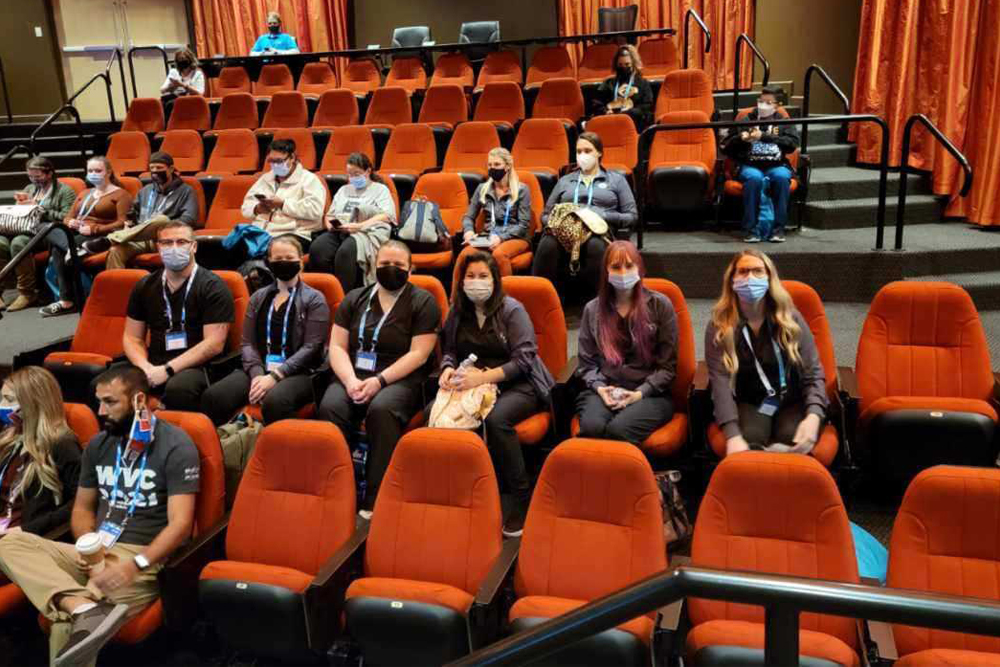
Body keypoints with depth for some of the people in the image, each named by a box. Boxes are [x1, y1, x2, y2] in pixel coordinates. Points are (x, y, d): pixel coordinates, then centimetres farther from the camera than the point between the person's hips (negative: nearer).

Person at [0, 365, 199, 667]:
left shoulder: (175, 446, -9)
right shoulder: (98, 444, 12)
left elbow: (180, 523, -15)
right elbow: (82, 508, 19)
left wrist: (135, 564, -30)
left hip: (145, 559, -8)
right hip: (96, 553, 8)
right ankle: (86, 609, -40)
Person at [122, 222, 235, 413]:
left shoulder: (213, 287, -2)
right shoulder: (145, 286, 15)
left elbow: (214, 344, -10)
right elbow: (132, 338, 16)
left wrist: (167, 369, -15)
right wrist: (145, 367, -6)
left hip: (196, 367, -4)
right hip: (153, 366, 4)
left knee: (179, 387, -38)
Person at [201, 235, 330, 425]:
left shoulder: (314, 299, 5)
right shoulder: (258, 297, 19)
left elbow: (311, 347, -5)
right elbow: (248, 342, 11)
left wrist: (274, 376, -15)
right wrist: (257, 374, -9)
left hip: (298, 373, -4)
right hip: (259, 370, 4)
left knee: (274, 402, -38)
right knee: (212, 397, -24)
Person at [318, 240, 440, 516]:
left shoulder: (423, 302, 3)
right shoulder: (354, 298, 14)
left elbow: (418, 354, -7)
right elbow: (337, 347, 8)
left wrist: (379, 381, -17)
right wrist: (350, 380, -12)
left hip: (400, 379, -3)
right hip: (354, 375, 4)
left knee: (381, 409, -35)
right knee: (329, 407, -28)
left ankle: (375, 500, -28)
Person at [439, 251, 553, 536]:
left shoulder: (512, 310, -5)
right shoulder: (457, 312, 11)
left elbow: (523, 359, -12)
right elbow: (449, 351, 18)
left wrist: (484, 377, -24)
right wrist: (449, 369, -7)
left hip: (516, 385, -4)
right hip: (472, 385, 5)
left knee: (496, 418, -37)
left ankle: (523, 497, -22)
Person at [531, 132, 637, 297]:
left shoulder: (616, 180, 22)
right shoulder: (564, 181, 28)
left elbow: (632, 216, 13)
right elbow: (545, 215, 25)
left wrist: (605, 216, -5)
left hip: (599, 232, -1)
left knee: (596, 246, -41)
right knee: (548, 245, -36)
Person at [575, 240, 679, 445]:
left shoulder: (660, 305, 4)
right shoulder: (593, 309, 11)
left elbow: (668, 365, 3)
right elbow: (587, 363, 14)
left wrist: (640, 393, -10)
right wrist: (599, 387, -7)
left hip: (650, 393, -1)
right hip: (604, 391, 2)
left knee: (618, 429, -32)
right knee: (592, 428, -31)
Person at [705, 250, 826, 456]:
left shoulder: (790, 319, 1)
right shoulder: (718, 327, -4)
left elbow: (813, 373, -3)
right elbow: (720, 381, -15)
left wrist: (813, 416, -24)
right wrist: (733, 435, -31)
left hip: (792, 402, 1)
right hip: (748, 404, -1)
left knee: (792, 442, -31)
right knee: (750, 443, -33)